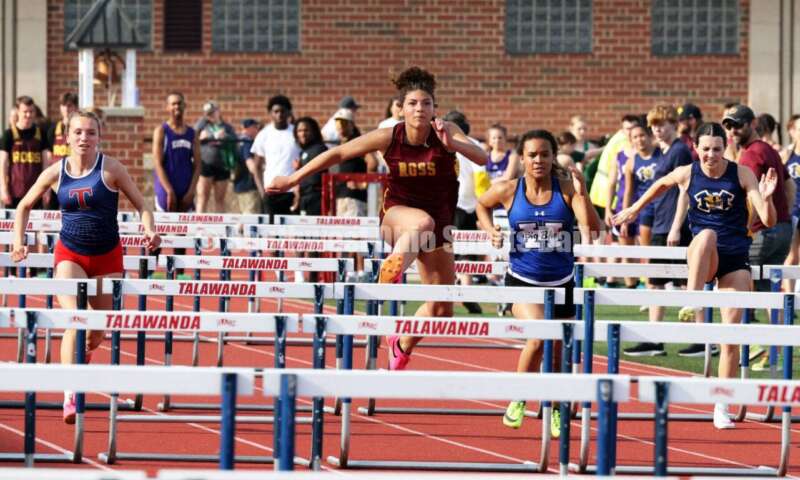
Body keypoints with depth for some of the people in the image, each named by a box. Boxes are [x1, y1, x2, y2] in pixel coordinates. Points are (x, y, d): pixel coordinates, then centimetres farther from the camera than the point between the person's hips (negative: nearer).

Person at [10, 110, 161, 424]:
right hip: (70, 255, 0)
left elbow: (141, 205, -6)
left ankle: (85, 353, 51)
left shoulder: (111, 169, -9)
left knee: (100, 328, 12)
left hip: (107, 257, 0)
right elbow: (24, 206, 13)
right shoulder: (55, 173, -3)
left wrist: (149, 231, -26)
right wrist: (19, 241, 1)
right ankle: (70, 396, -26)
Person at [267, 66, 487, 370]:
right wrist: (293, 179, -2)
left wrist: (452, 144, -47)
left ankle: (403, 346, 33)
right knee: (422, 222, -42)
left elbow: (482, 158, -28)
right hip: (396, 214, -2)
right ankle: (391, 273, -47)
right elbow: (338, 154, -5)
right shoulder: (389, 137, -12)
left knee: (441, 310, 7)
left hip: (438, 224, 2)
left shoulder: (446, 132, -12)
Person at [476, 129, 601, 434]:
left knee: (558, 354, 10)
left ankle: (555, 409, 38)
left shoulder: (566, 188, -7)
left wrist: (582, 194, -28)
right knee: (538, 336, -26)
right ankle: (518, 399, -3)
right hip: (522, 280, -2)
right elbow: (482, 205, 17)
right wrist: (490, 229, 0)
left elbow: (593, 227, -17)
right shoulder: (508, 190, -5)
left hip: (561, 282, 2)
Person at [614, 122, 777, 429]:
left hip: (736, 260, 0)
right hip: (701, 257, 0)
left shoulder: (742, 174, -6)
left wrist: (766, 198, -30)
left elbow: (769, 221, -10)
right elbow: (661, 185, 21)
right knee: (707, 234, -37)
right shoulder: (686, 174, -3)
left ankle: (722, 407, 4)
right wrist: (634, 209, 27)